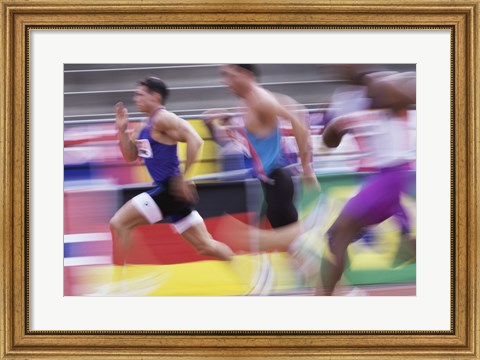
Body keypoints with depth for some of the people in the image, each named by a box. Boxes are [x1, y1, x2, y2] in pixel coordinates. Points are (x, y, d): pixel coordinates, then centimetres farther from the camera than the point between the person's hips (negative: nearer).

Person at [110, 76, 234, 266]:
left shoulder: (163, 119, -11)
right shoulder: (146, 126, 18)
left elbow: (195, 140, -23)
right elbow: (130, 156, 24)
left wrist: (184, 178, -21)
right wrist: (122, 130, 11)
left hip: (171, 189, -10)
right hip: (164, 188, 10)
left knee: (118, 223, -10)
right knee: (206, 245, 10)